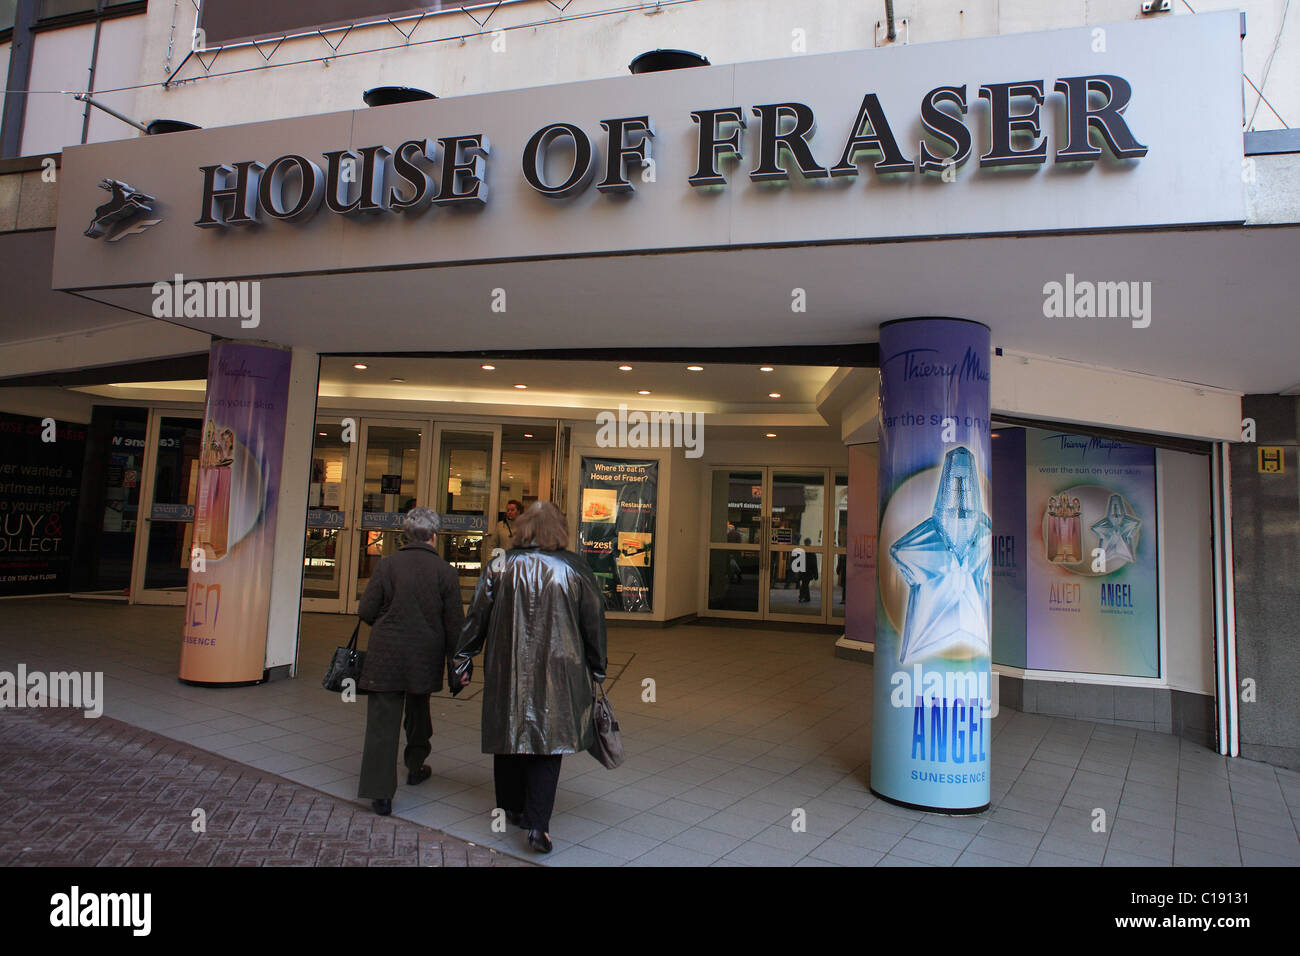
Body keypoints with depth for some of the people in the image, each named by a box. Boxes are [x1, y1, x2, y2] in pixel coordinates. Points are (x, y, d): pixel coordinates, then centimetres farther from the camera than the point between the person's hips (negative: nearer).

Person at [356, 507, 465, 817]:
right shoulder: (445, 572, -5)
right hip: (426, 659, 2)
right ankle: (415, 765, 41)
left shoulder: (388, 564, -6)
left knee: (383, 721, 1)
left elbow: (365, 610, -4)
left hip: (386, 655, -1)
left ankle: (380, 793, -2)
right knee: (418, 711, 24)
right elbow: (454, 624, -3)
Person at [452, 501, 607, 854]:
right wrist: (597, 671, 13)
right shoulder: (575, 569, -3)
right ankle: (538, 823, -3)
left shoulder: (501, 566, -2)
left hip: (506, 669, 1)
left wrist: (462, 659, 14)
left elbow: (476, 615, 3)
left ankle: (512, 808, 31)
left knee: (508, 731, 16)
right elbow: (594, 623, 2)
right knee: (548, 739, 5)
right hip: (557, 671, -1)